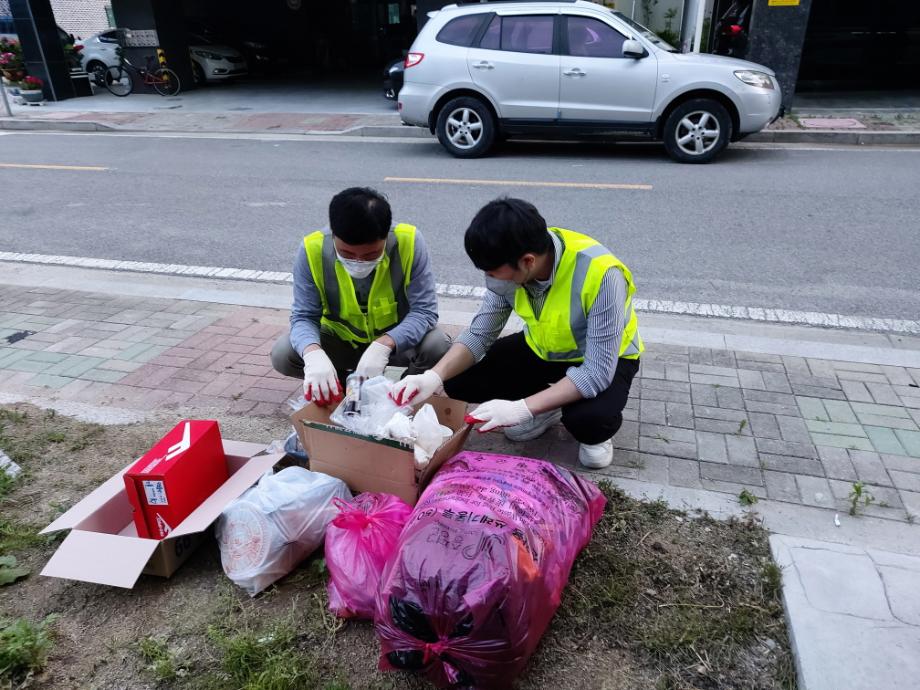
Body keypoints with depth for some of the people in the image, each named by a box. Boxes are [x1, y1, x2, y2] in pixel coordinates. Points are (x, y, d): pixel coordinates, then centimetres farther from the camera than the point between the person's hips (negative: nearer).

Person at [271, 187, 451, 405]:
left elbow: (424, 310, -25)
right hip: (340, 340, 2)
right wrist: (313, 353, -43)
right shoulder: (312, 250, -24)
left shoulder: (409, 241, -27)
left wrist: (383, 345, -42)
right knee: (282, 354, -21)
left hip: (398, 339, -1)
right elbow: (304, 317, -20)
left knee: (438, 346, -30)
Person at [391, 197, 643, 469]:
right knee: (458, 380, -12)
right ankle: (549, 404, 10)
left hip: (604, 360, -5)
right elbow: (479, 334, -11)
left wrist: (521, 409, -39)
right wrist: (434, 376, -28)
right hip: (541, 349, 5)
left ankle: (595, 432, 1)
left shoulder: (598, 273, -37)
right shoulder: (509, 266, -20)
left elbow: (598, 371, -33)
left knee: (590, 419, -37)